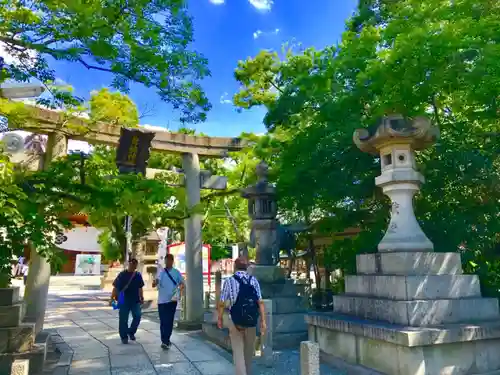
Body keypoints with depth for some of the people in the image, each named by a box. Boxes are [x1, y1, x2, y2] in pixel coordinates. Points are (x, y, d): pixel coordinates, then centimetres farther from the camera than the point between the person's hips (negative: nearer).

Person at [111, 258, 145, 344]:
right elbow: (116, 287, -4)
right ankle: (124, 336, 19)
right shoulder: (122, 275, -3)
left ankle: (131, 332, 17)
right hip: (124, 301, -3)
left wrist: (142, 298, 12)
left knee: (137, 316, -6)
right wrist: (112, 298, -10)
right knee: (123, 319, 3)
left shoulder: (138, 275, 8)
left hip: (135, 300, 3)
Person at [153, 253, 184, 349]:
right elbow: (154, 284, 1)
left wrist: (179, 291, -16)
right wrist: (155, 283, -23)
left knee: (169, 321, 2)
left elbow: (182, 284, 4)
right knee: (163, 321, 2)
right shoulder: (160, 272, 5)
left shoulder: (176, 272, 2)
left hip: (172, 300, -1)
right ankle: (165, 341, 8)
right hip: (162, 300, 1)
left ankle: (165, 341, 10)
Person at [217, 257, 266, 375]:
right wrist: (263, 320, -2)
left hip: (235, 321, -2)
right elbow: (260, 302, -6)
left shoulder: (229, 281, -7)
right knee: (249, 351, 20)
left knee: (238, 351, 5)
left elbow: (222, 303, -7)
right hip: (251, 321, 3)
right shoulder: (254, 280, -3)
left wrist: (220, 318, 7)